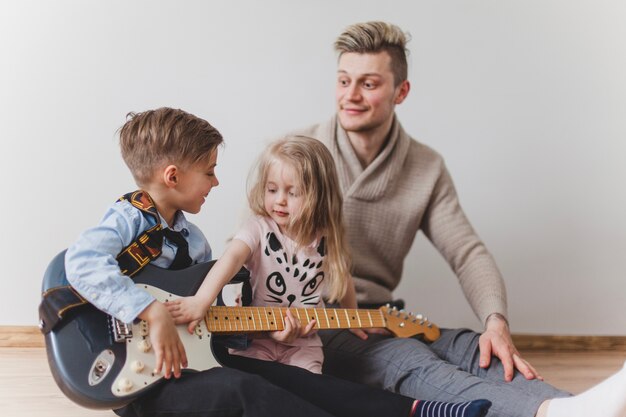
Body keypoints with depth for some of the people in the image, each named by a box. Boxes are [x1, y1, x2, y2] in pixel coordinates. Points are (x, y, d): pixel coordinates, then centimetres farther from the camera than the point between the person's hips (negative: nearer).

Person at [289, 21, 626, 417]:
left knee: (475, 350, -25)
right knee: (413, 361, -34)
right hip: (310, 326, -5)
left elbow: (468, 253, 0)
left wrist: (496, 321, -20)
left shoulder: (427, 169, 6)